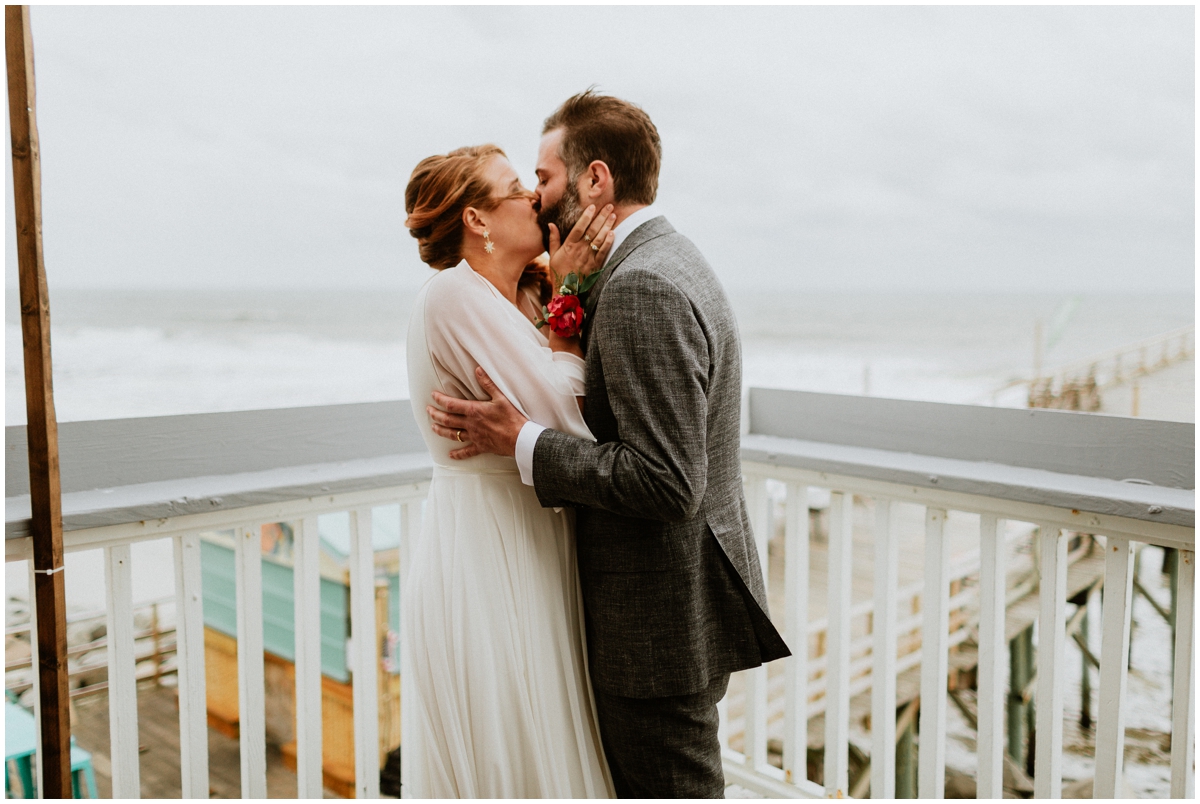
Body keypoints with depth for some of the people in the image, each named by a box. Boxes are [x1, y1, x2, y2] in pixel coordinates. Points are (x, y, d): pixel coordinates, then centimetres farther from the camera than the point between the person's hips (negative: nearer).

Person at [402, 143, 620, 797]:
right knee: (511, 765, 5)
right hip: (488, 564, -9)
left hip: (523, 554, 9)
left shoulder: (521, 300, 12)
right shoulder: (455, 294, -17)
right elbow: (562, 419, -21)